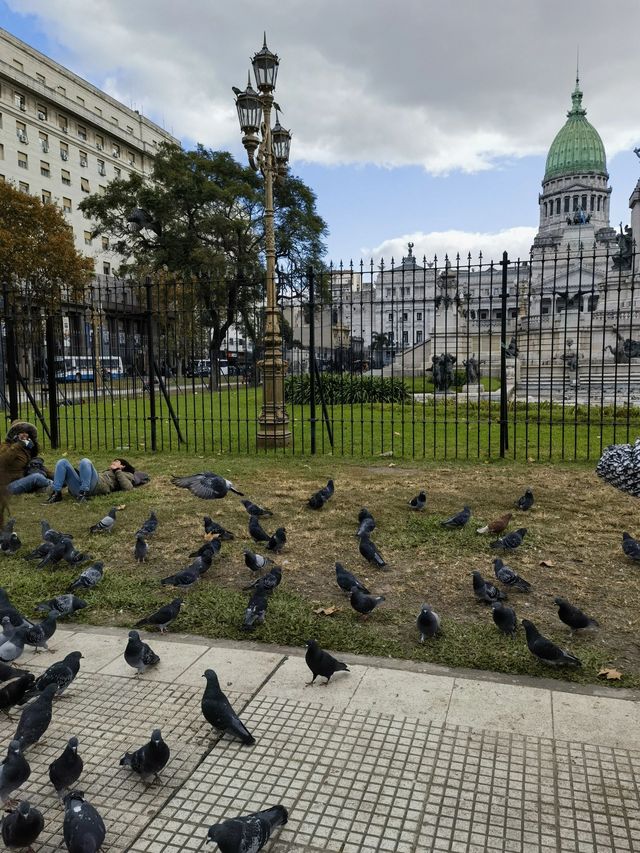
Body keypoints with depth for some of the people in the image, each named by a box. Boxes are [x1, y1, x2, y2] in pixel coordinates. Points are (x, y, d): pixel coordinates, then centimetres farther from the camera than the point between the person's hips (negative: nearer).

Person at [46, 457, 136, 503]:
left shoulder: (126, 475, 23)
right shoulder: (108, 472, 43)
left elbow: (128, 487, 0)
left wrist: (117, 471, 8)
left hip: (98, 486, -7)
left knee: (85, 461, -28)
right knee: (62, 462, -6)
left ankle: (84, 493, -31)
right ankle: (57, 493, -19)